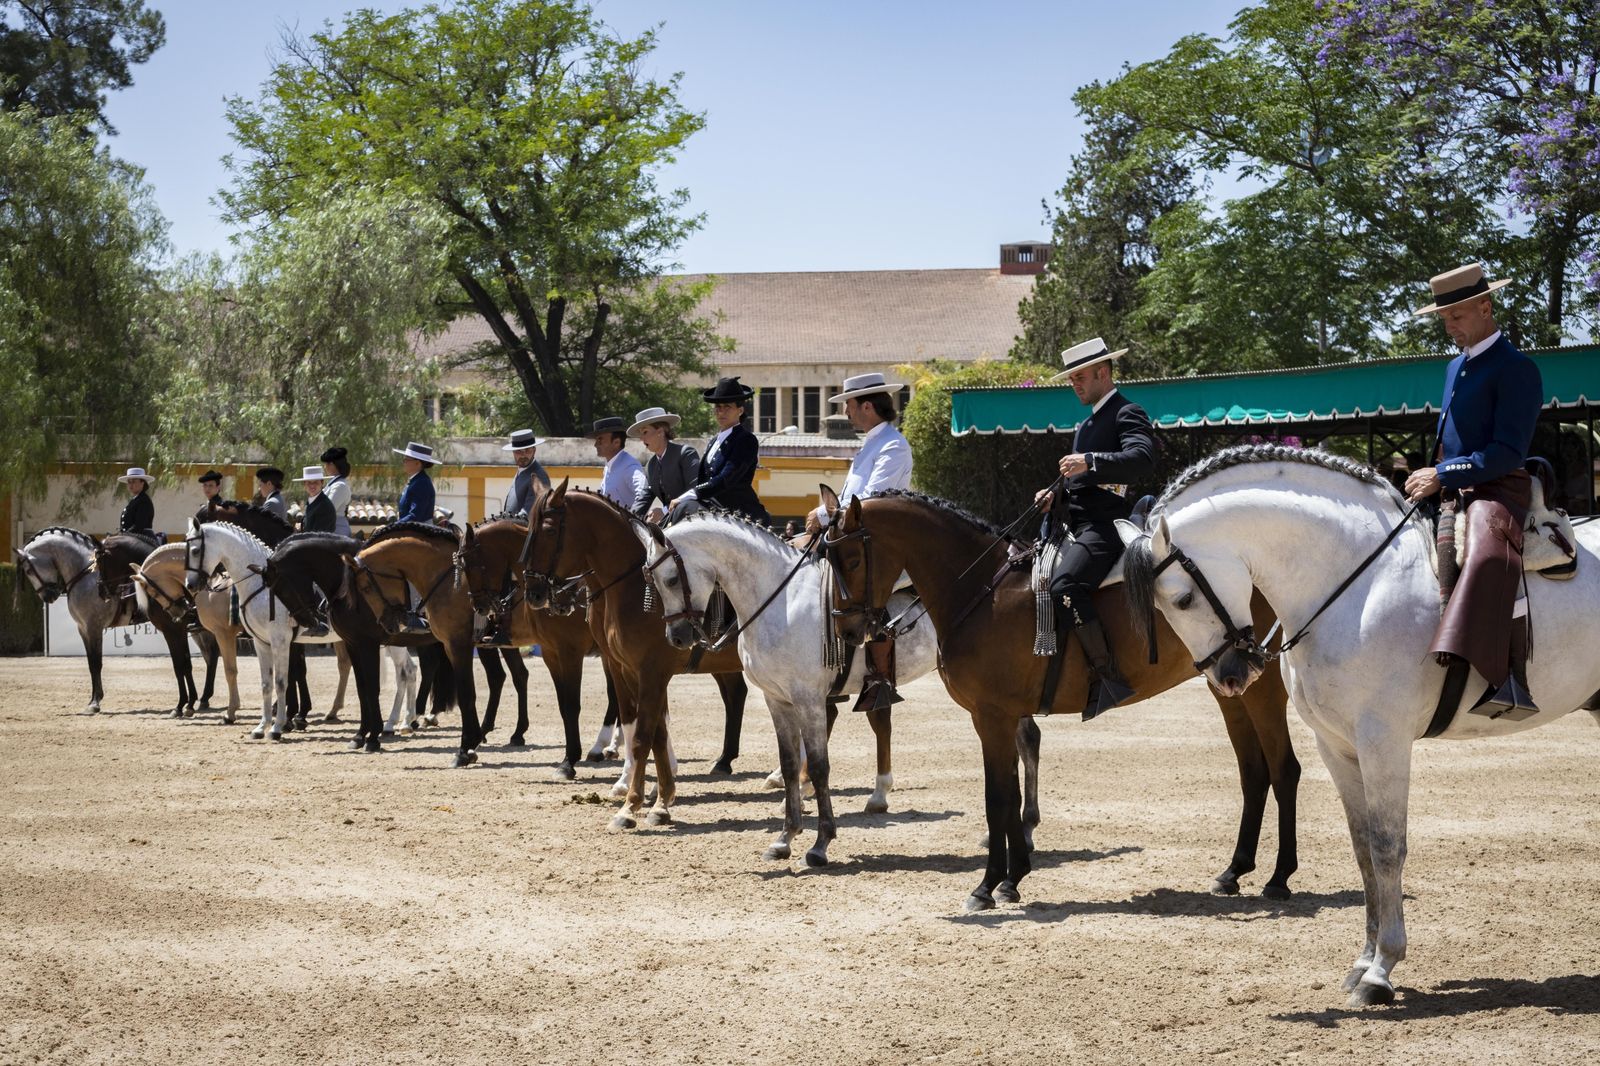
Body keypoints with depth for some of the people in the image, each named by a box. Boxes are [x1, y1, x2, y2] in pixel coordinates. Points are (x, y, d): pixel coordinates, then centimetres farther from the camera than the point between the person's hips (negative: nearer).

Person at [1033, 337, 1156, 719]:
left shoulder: (1128, 414, -4)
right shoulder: (1087, 425, 26)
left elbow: (1142, 460, -23)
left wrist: (1089, 461, -32)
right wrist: (1055, 493, 14)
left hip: (1103, 527, -11)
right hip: (1072, 528, 11)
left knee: (1064, 586, -32)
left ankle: (1109, 676, -27)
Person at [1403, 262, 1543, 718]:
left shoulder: (1516, 369, -5)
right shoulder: (1455, 368, 23)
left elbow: (1508, 452, -14)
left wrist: (1442, 475, -17)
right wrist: (1431, 476, 14)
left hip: (1498, 490, -10)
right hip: (1450, 491, 10)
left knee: (1487, 556, -39)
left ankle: (1510, 683, -55)